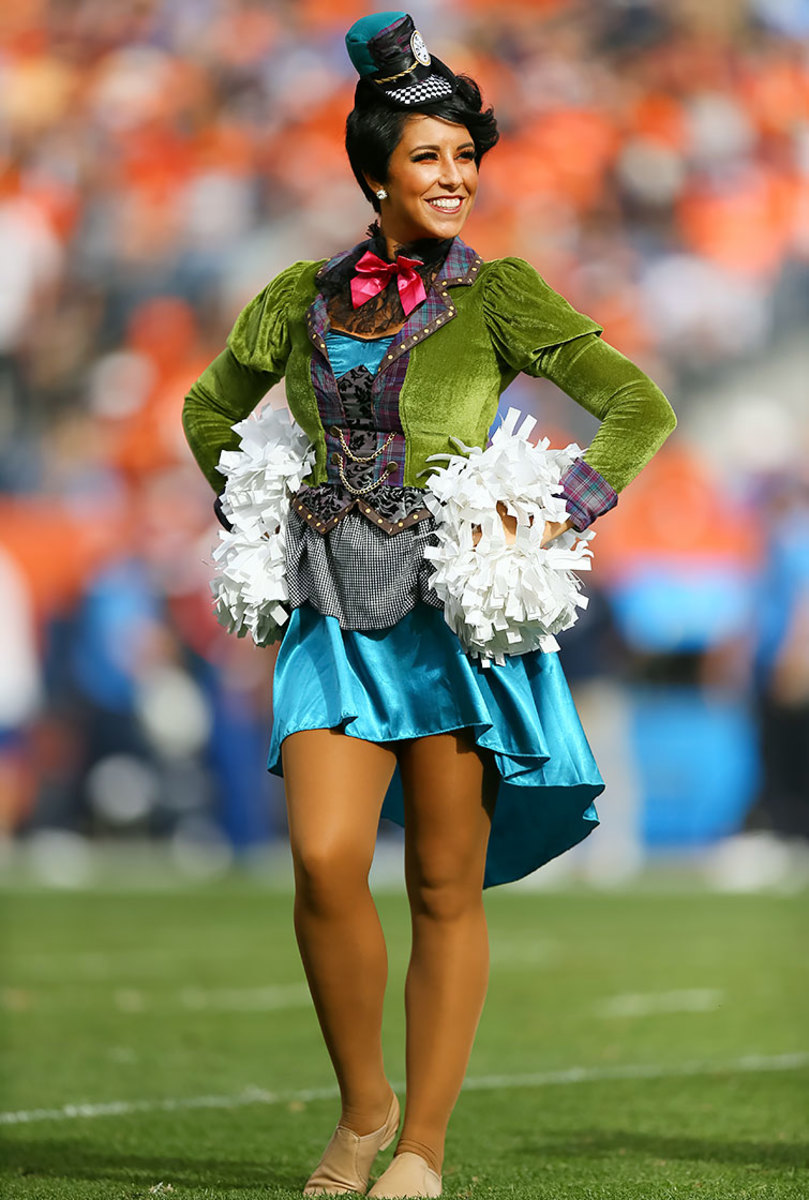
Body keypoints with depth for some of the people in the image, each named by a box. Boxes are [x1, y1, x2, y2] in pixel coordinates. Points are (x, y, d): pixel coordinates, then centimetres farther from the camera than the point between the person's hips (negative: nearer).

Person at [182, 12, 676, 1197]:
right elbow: (211, 408, 27)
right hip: (337, 619, 2)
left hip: (457, 610, -2)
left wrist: (560, 522, -11)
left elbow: (640, 406, -2)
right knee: (325, 863, -14)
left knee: (446, 891, 0)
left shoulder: (498, 293, 2)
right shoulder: (302, 297, 10)